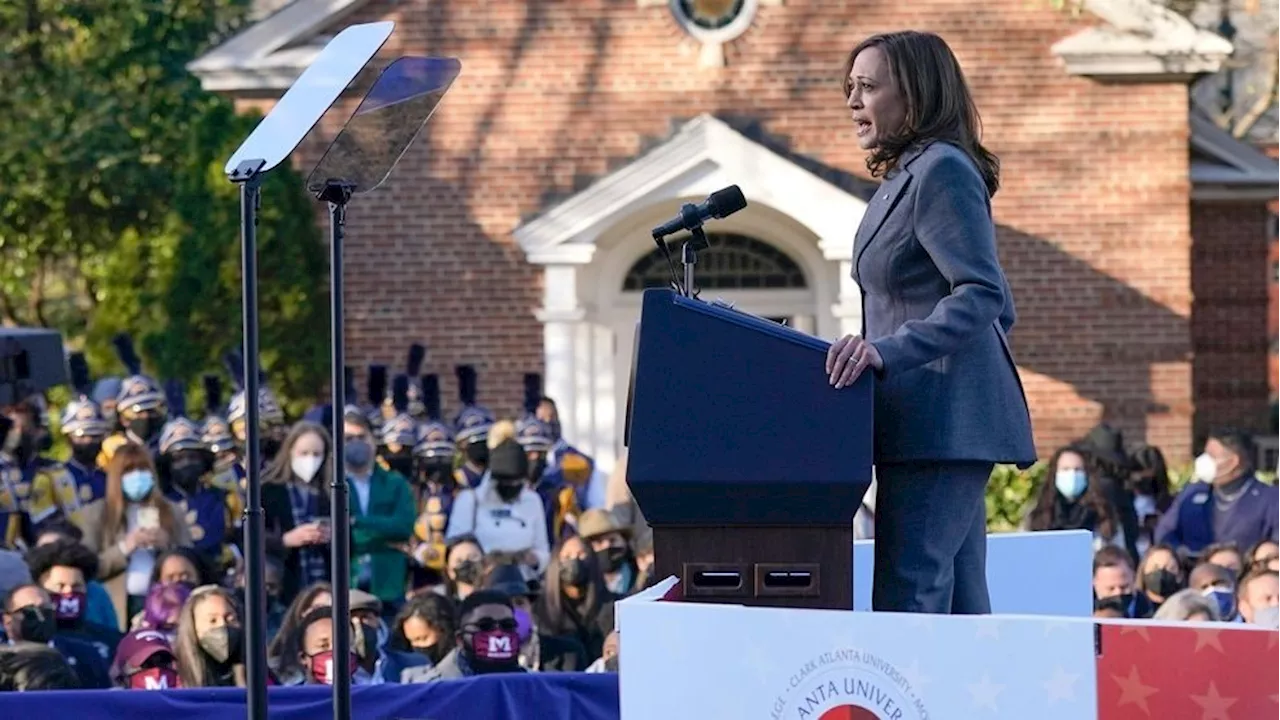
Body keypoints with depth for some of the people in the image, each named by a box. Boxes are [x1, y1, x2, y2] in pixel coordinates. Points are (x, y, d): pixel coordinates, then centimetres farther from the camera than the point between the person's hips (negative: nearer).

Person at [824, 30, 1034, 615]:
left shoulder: (942, 171, -11)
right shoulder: (907, 175, 20)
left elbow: (981, 296, -20)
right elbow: (999, 306, 23)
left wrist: (887, 350, -28)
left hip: (942, 420, -11)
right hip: (937, 425, 11)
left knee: (906, 603, -15)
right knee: (959, 606, 8)